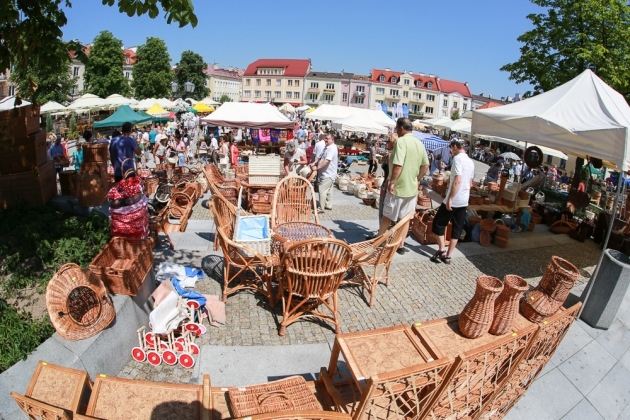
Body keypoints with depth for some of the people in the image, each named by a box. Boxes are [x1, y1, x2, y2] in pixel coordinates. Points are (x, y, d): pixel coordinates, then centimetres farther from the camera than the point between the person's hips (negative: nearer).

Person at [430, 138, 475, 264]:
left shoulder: (457, 158, -12)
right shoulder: (471, 162, 13)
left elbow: (457, 180, -22)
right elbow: (470, 183, 19)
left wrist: (450, 198, -22)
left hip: (453, 200, -8)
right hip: (464, 201, 8)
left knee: (438, 223, 6)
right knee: (457, 229, 8)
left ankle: (441, 251, 5)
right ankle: (448, 256, 14)